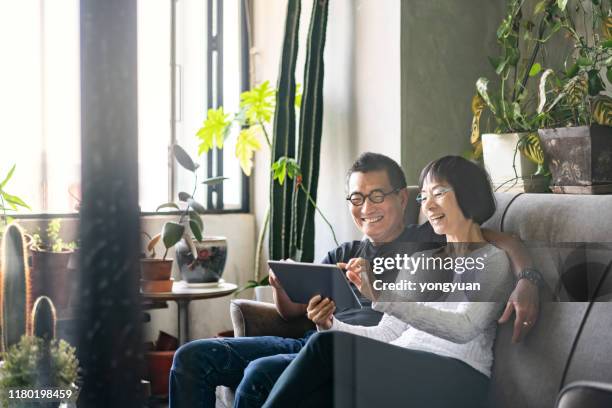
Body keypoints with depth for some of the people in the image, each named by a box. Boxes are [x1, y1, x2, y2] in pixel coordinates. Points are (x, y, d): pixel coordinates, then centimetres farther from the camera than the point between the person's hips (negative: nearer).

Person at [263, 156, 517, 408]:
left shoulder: (492, 261, 6)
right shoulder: (421, 261, 26)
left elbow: (464, 328, -15)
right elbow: (387, 333, 17)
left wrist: (384, 298, -26)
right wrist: (332, 325, -4)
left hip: (452, 376, -5)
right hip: (402, 368, 5)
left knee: (328, 345, -28)